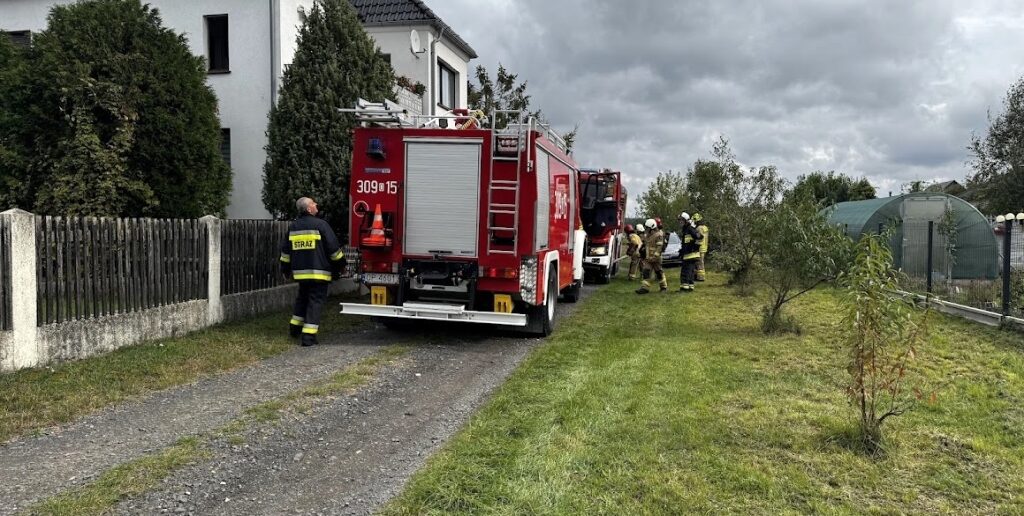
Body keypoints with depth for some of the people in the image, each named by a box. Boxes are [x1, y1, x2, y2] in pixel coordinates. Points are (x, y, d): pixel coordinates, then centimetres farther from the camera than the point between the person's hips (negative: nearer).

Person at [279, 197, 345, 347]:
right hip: (318, 271, -6)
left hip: (300, 271, 6)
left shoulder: (293, 227, 9)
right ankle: (309, 335, -8)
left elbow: (286, 250, 15)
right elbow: (333, 247, -8)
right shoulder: (320, 225, -11)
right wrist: (340, 262, 6)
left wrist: (286, 268, 26)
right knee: (315, 301, -3)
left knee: (302, 298, 24)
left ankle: (295, 328, 30)